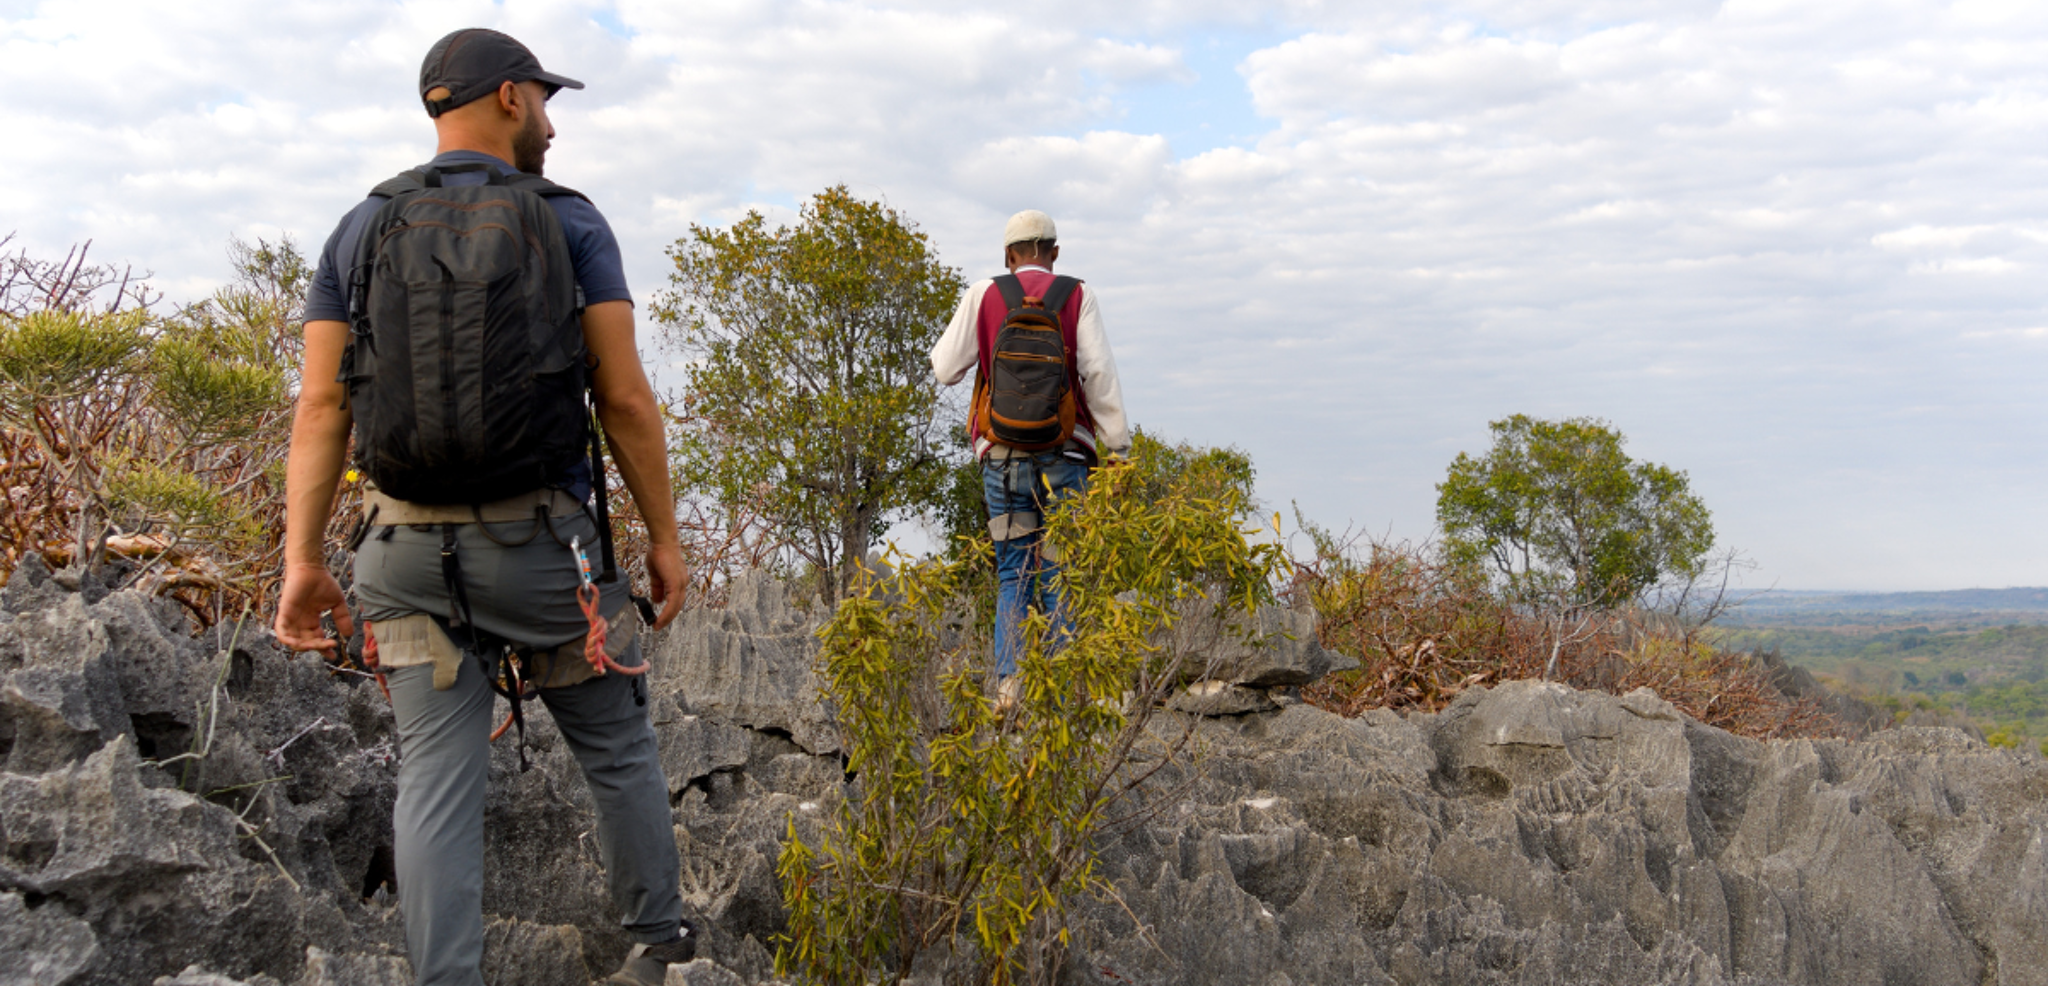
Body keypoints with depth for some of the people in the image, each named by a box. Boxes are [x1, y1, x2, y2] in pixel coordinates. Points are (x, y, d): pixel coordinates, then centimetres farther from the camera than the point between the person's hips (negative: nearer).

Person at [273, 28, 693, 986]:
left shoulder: (360, 230, 7)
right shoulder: (570, 223, -3)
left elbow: (322, 405, 0)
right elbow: (625, 397, -8)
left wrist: (303, 560, -1)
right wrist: (664, 537, 0)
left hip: (407, 545, 3)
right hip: (543, 539, -2)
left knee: (437, 779, 3)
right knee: (616, 746, 15)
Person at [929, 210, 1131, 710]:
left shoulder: (982, 296, 5)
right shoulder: (1077, 297, 3)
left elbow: (946, 370, 6)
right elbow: (1099, 373, -3)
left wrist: (952, 331, 25)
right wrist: (1118, 446, 0)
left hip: (1003, 455, 1)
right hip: (1065, 455, -1)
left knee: (1013, 574, 7)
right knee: (1060, 573, 4)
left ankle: (1009, 682, -5)